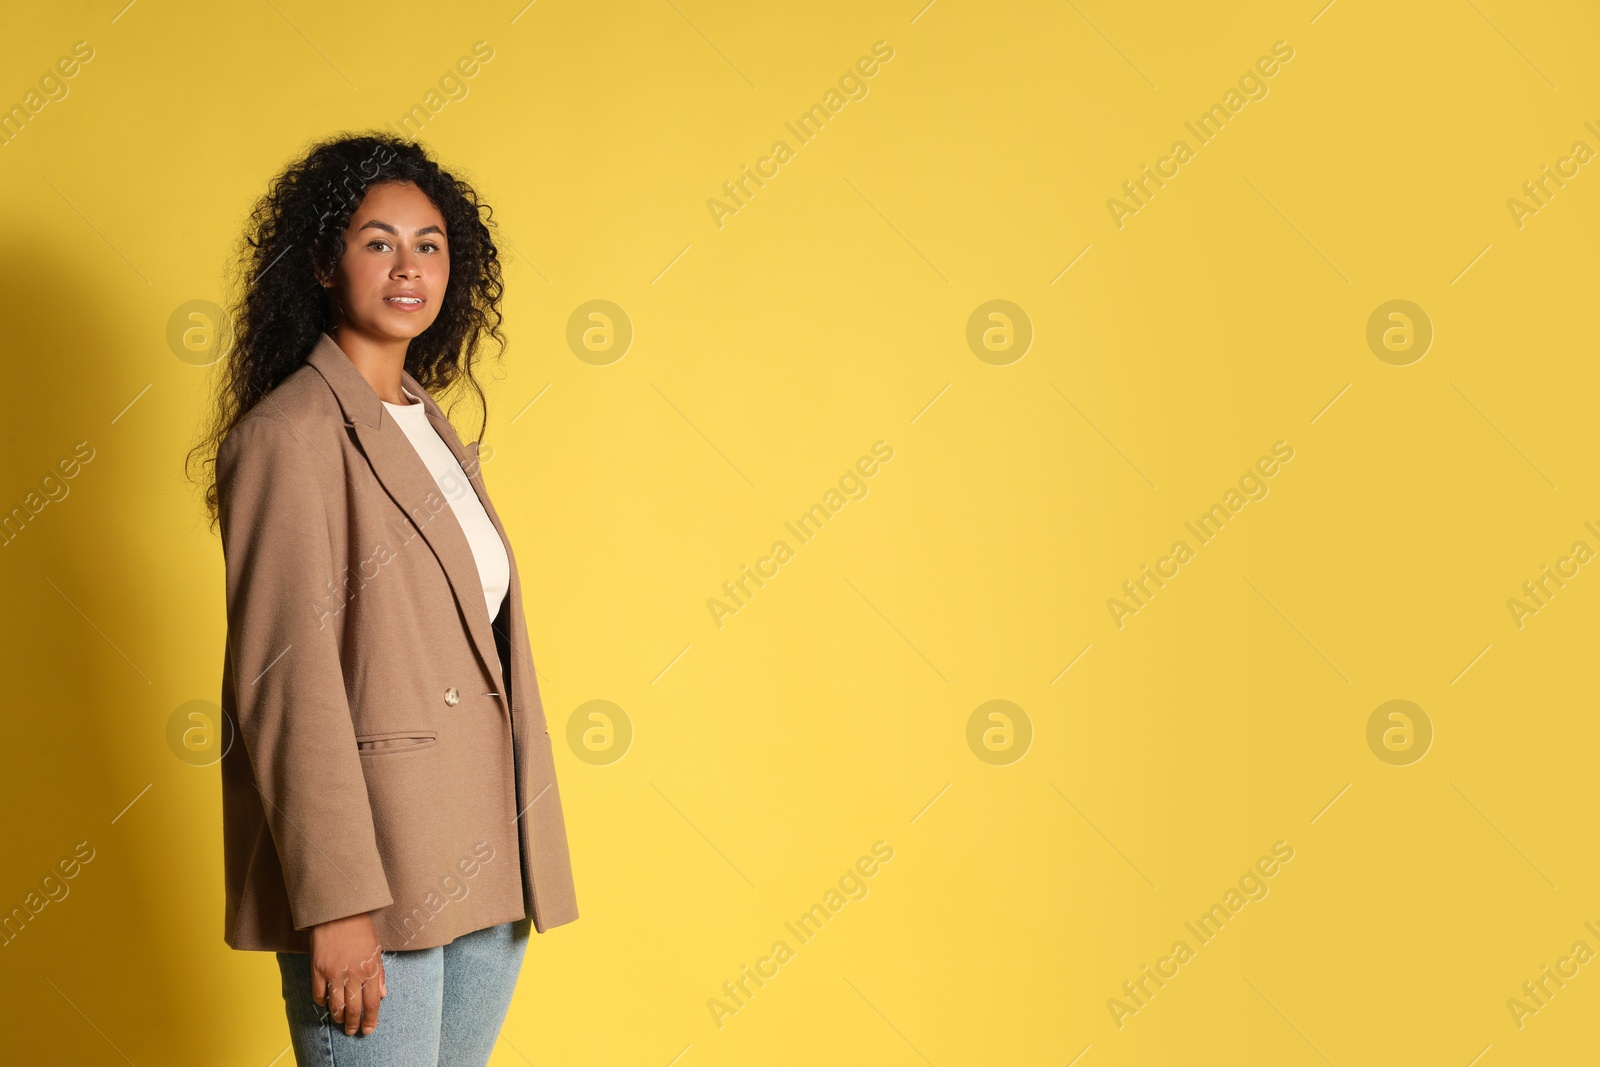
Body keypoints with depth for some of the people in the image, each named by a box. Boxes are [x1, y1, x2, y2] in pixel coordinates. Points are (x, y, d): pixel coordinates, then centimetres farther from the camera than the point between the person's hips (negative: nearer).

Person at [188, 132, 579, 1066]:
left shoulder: (432, 426, 14)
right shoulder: (288, 435, -12)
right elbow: (285, 682, -16)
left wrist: (519, 856, 15)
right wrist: (336, 904, -20)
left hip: (483, 863, 8)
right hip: (373, 871, -8)